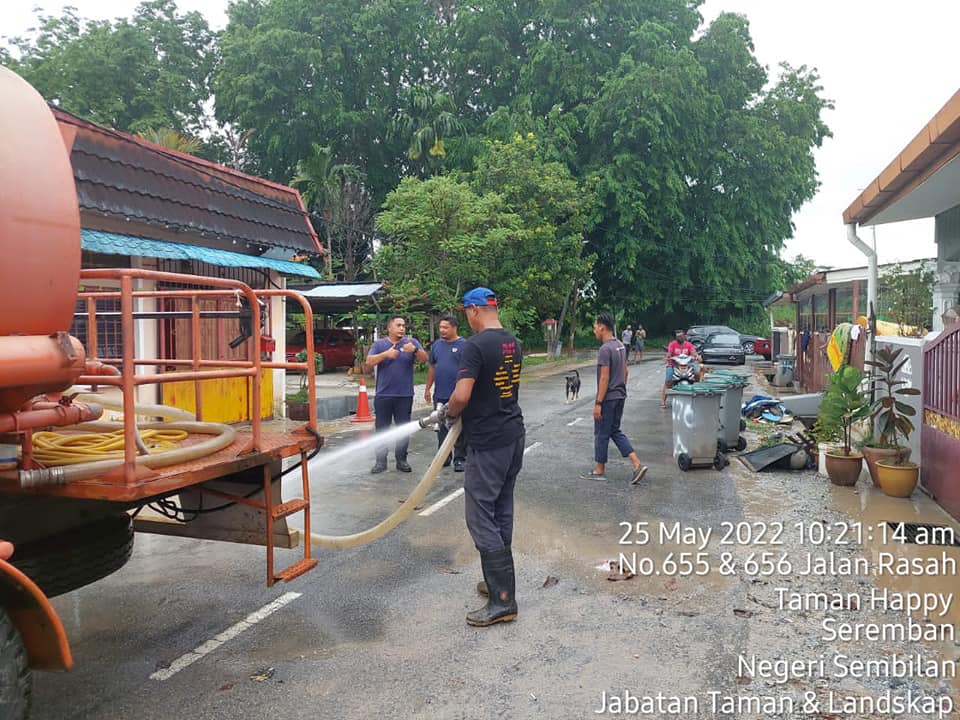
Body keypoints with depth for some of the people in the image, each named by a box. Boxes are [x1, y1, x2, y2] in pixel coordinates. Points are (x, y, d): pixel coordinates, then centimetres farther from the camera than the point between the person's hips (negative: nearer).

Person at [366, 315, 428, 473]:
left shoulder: (411, 342, 4)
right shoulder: (379, 344, 5)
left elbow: (424, 358, -6)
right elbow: (369, 361, -7)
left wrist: (415, 350, -27)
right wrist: (386, 354, -23)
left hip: (405, 395, 0)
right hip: (383, 395, 0)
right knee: (382, 429, 5)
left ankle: (401, 459, 17)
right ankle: (381, 460, 13)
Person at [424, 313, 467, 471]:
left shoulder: (464, 345, -7)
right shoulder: (437, 345, 10)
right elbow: (432, 368, 16)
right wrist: (428, 388, 13)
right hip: (440, 395, 6)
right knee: (442, 428, 13)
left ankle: (460, 459, 11)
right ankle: (444, 457, 24)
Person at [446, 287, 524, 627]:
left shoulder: (476, 345, -17)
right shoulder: (513, 344, 9)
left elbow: (461, 396, -25)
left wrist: (449, 413, -3)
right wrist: (460, 411, 17)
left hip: (488, 442, -9)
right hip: (514, 434, 9)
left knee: (481, 516, -3)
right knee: (502, 511, 17)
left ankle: (503, 600, -2)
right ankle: (499, 579, 28)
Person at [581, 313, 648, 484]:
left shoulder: (605, 349, -19)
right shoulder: (621, 346, 9)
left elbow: (604, 378, -22)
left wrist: (598, 403, -19)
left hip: (608, 399, -9)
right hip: (620, 396, 9)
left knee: (601, 434, 4)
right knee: (615, 431, 16)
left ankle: (599, 471, 16)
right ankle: (637, 464, 8)